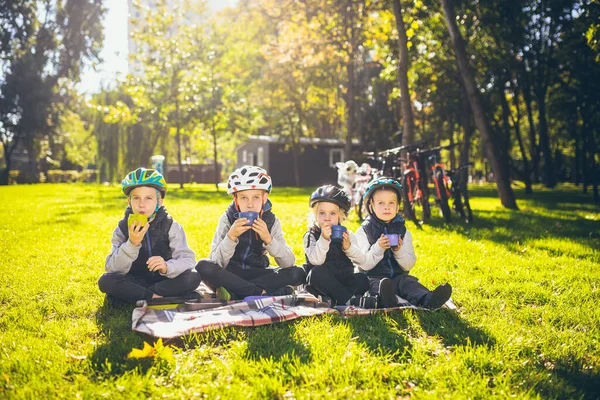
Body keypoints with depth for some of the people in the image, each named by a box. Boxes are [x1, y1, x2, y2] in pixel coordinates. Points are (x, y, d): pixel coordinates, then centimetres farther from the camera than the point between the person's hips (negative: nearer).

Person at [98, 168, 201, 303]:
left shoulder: (170, 226, -8)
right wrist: (132, 244, -32)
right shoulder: (123, 228, -7)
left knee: (193, 278, -27)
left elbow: (188, 260, -18)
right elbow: (113, 269, -16)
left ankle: (133, 296, -18)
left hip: (164, 280, 0)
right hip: (136, 281, 0)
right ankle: (157, 298, -21)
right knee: (105, 281, -26)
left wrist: (167, 267, -39)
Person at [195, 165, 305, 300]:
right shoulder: (227, 219, -9)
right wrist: (231, 236, -31)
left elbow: (289, 263, -13)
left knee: (297, 273, -22)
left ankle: (234, 292, -25)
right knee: (203, 266, -30)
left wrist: (268, 238, -27)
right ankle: (263, 293, -29)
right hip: (231, 274, -1)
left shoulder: (272, 221, -5)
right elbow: (216, 263, -17)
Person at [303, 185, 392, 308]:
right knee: (317, 272, -34)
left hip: (344, 281, 3)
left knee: (362, 279, -23)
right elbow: (316, 261, -20)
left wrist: (348, 247, -21)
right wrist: (323, 239, -31)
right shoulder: (311, 236, -3)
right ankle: (352, 301, -40)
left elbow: (361, 260, -3)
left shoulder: (346, 234, 7)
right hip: (322, 283, -3)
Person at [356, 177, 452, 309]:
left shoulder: (403, 231, 11)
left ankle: (427, 300, -56)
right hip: (374, 277, -3)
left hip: (398, 276, 3)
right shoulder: (363, 231, 2)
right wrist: (378, 248, -22)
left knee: (407, 281, -28)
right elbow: (364, 264, -7)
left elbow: (409, 265, 5)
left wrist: (399, 251, -15)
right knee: (378, 284, -34)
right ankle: (387, 299, -67)